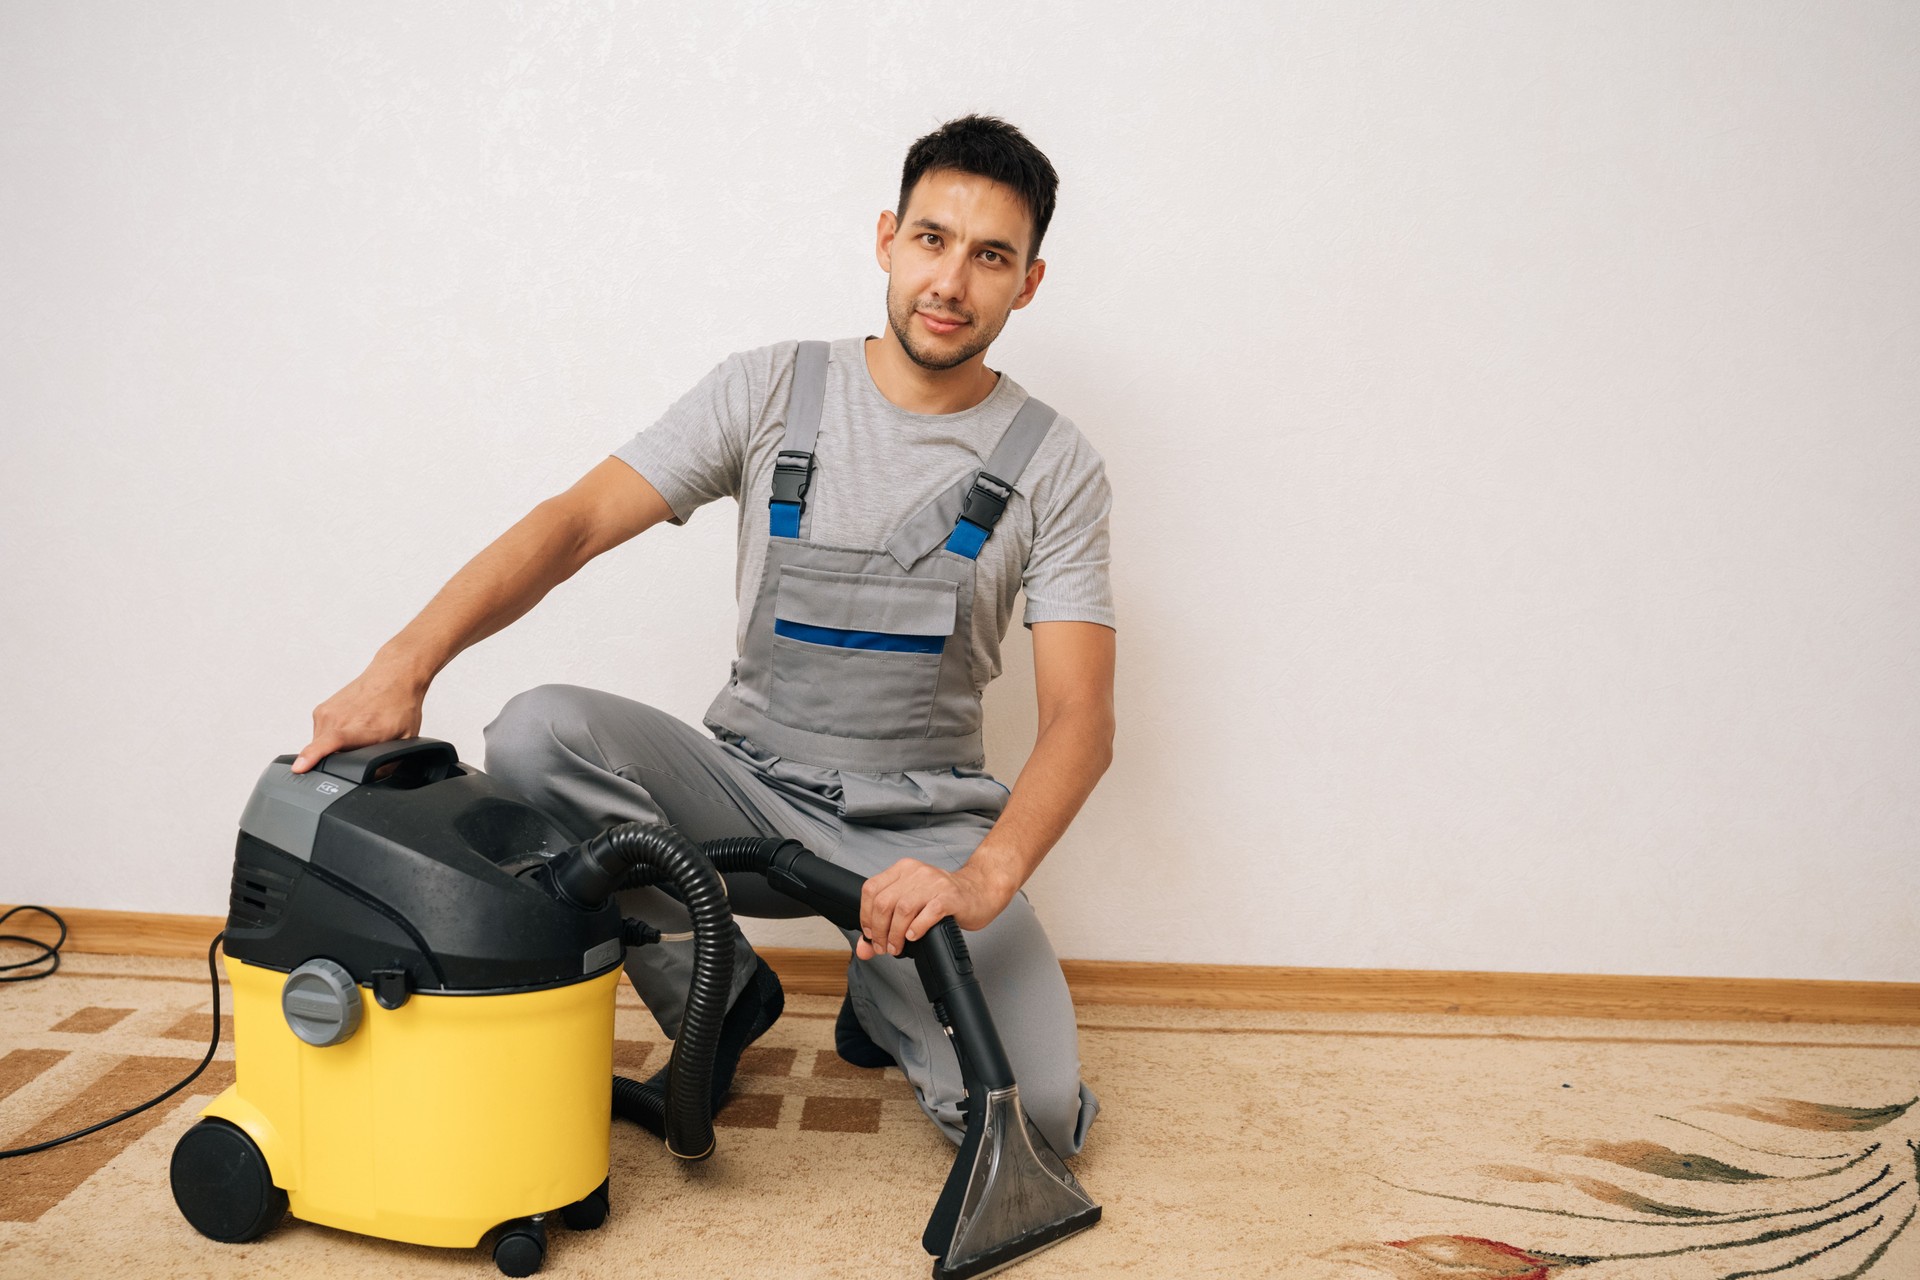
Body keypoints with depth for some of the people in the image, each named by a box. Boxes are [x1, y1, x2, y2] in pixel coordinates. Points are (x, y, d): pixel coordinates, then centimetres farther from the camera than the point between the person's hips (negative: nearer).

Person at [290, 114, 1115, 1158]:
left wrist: (983, 878, -32)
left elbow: (1080, 716, -12)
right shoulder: (773, 390, -1)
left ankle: (888, 997, 14)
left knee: (1036, 1114, -23)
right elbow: (576, 523, -9)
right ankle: (720, 996, -2)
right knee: (538, 733, -27)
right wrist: (404, 664, -25)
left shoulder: (1052, 466, -4)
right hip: (748, 787, 2)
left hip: (922, 828, -1)